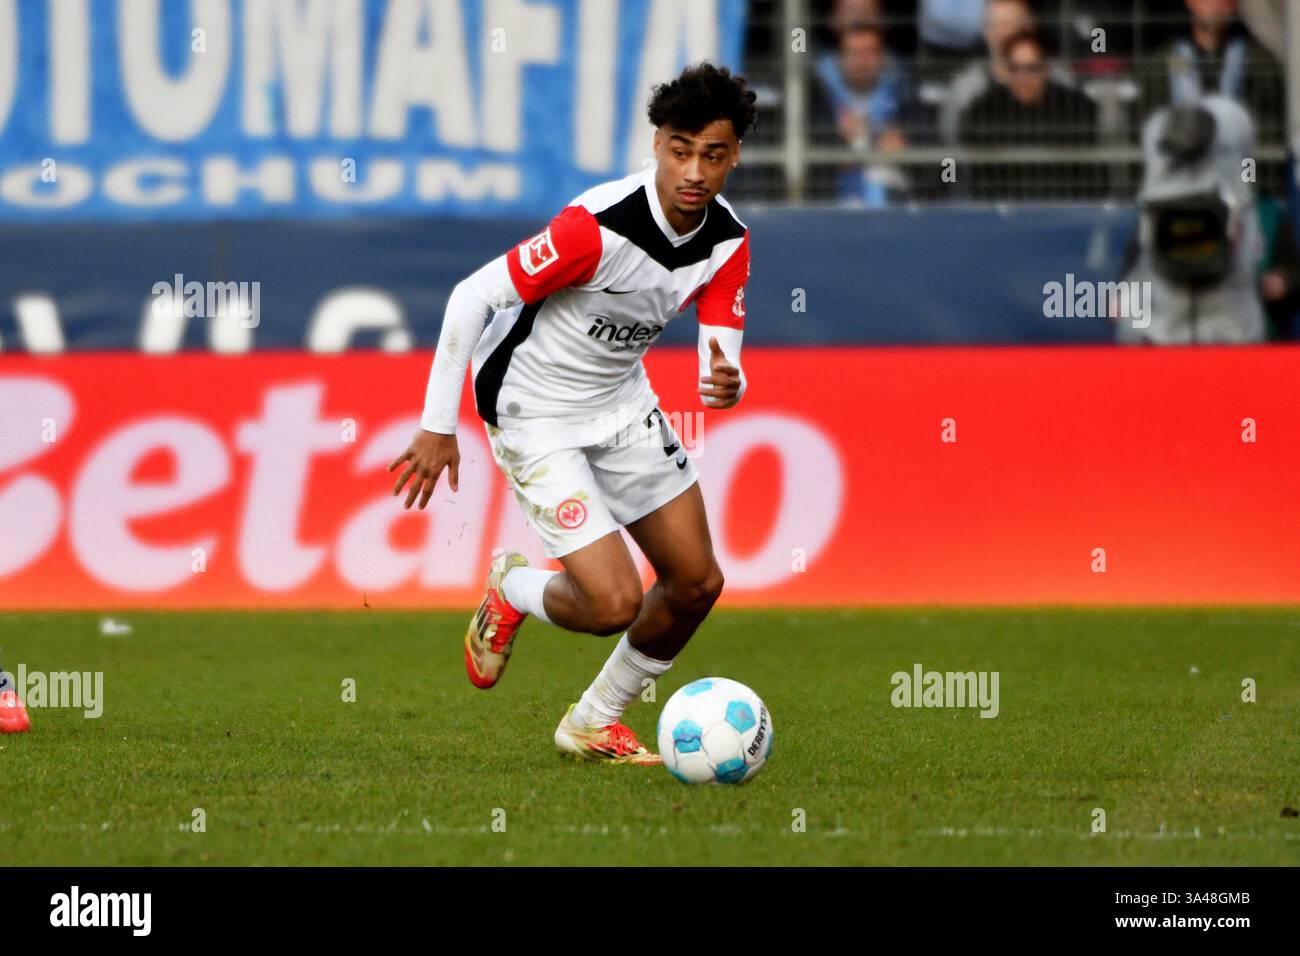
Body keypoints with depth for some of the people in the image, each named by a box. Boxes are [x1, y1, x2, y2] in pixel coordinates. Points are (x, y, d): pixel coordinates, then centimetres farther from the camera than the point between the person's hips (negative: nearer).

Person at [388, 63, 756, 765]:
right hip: (535, 416, -7)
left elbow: (721, 356, -9)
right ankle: (511, 591, 19)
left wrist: (725, 384, -36)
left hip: (623, 403, 7)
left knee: (698, 584, 5)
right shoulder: (598, 225, -31)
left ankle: (593, 724, 27)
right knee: (615, 604, -16)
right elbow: (473, 296, -26)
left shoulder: (728, 242, -9)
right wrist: (438, 426, -23)